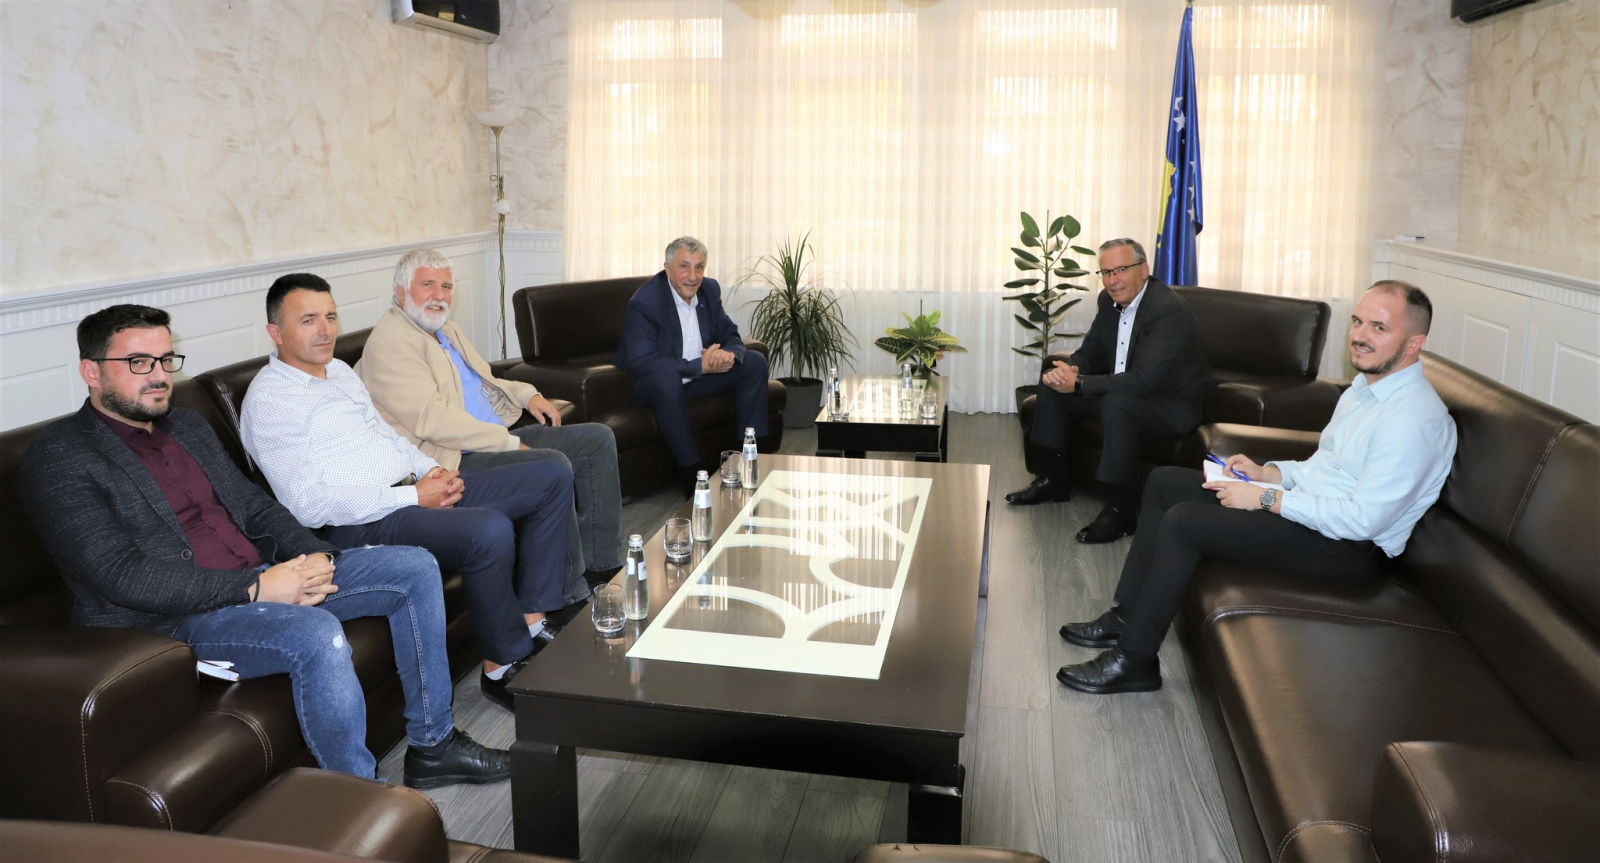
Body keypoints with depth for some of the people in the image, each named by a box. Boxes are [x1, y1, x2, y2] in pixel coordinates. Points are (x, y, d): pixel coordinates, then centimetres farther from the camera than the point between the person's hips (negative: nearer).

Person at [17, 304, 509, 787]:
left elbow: (254, 504, 17)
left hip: (265, 578, 9)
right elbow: (123, 577, -19)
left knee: (415, 568, 0)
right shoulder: (58, 458, -9)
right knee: (317, 634, -36)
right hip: (171, 619, -8)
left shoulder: (187, 426, 16)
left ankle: (431, 746, 7)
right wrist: (255, 588, -23)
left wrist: (315, 557, -5)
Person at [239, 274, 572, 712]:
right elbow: (309, 505, -17)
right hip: (361, 525, -9)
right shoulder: (268, 400, -9)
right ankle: (503, 665, -15)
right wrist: (412, 496, -19)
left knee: (553, 475, 1)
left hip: (416, 492, 10)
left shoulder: (340, 371, 19)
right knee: (491, 529, -35)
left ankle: (531, 621, -1)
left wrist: (432, 470, 5)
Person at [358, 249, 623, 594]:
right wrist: (510, 444, -21)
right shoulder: (389, 343, -13)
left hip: (498, 439, 11)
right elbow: (433, 420, -22)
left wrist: (527, 394, 11)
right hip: (452, 461, -10)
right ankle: (568, 593, -18)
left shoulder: (446, 330, 18)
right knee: (552, 464, -31)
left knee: (598, 439, 3)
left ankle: (600, 563, 4)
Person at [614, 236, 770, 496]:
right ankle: (691, 472, -29)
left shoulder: (710, 289, -3)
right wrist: (700, 366, -34)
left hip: (700, 372, 7)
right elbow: (640, 362, -31)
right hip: (651, 381, -7)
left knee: (754, 362, -2)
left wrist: (729, 354, -24)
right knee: (667, 380, -40)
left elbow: (730, 336, 4)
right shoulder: (643, 302, -23)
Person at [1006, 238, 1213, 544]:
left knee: (1117, 401, -37)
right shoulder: (1109, 300, -1)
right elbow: (1089, 353, 7)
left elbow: (1143, 381, -35)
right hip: (1123, 392, 9)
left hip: (1172, 407, -9)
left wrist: (1078, 383, -30)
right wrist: (1068, 371, -18)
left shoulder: (1171, 310, -27)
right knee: (1053, 380, 2)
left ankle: (1122, 508, -26)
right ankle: (1054, 479, 12)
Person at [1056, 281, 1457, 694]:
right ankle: (1128, 616, 9)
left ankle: (1134, 659, -12)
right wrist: (1266, 472, 3)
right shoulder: (1365, 387, 10)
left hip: (1346, 546, -11)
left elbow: (1362, 519, -26)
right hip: (1307, 501, 11)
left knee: (1183, 521, -24)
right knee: (1164, 482, 6)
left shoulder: (1414, 419, -21)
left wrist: (1267, 498, -21)